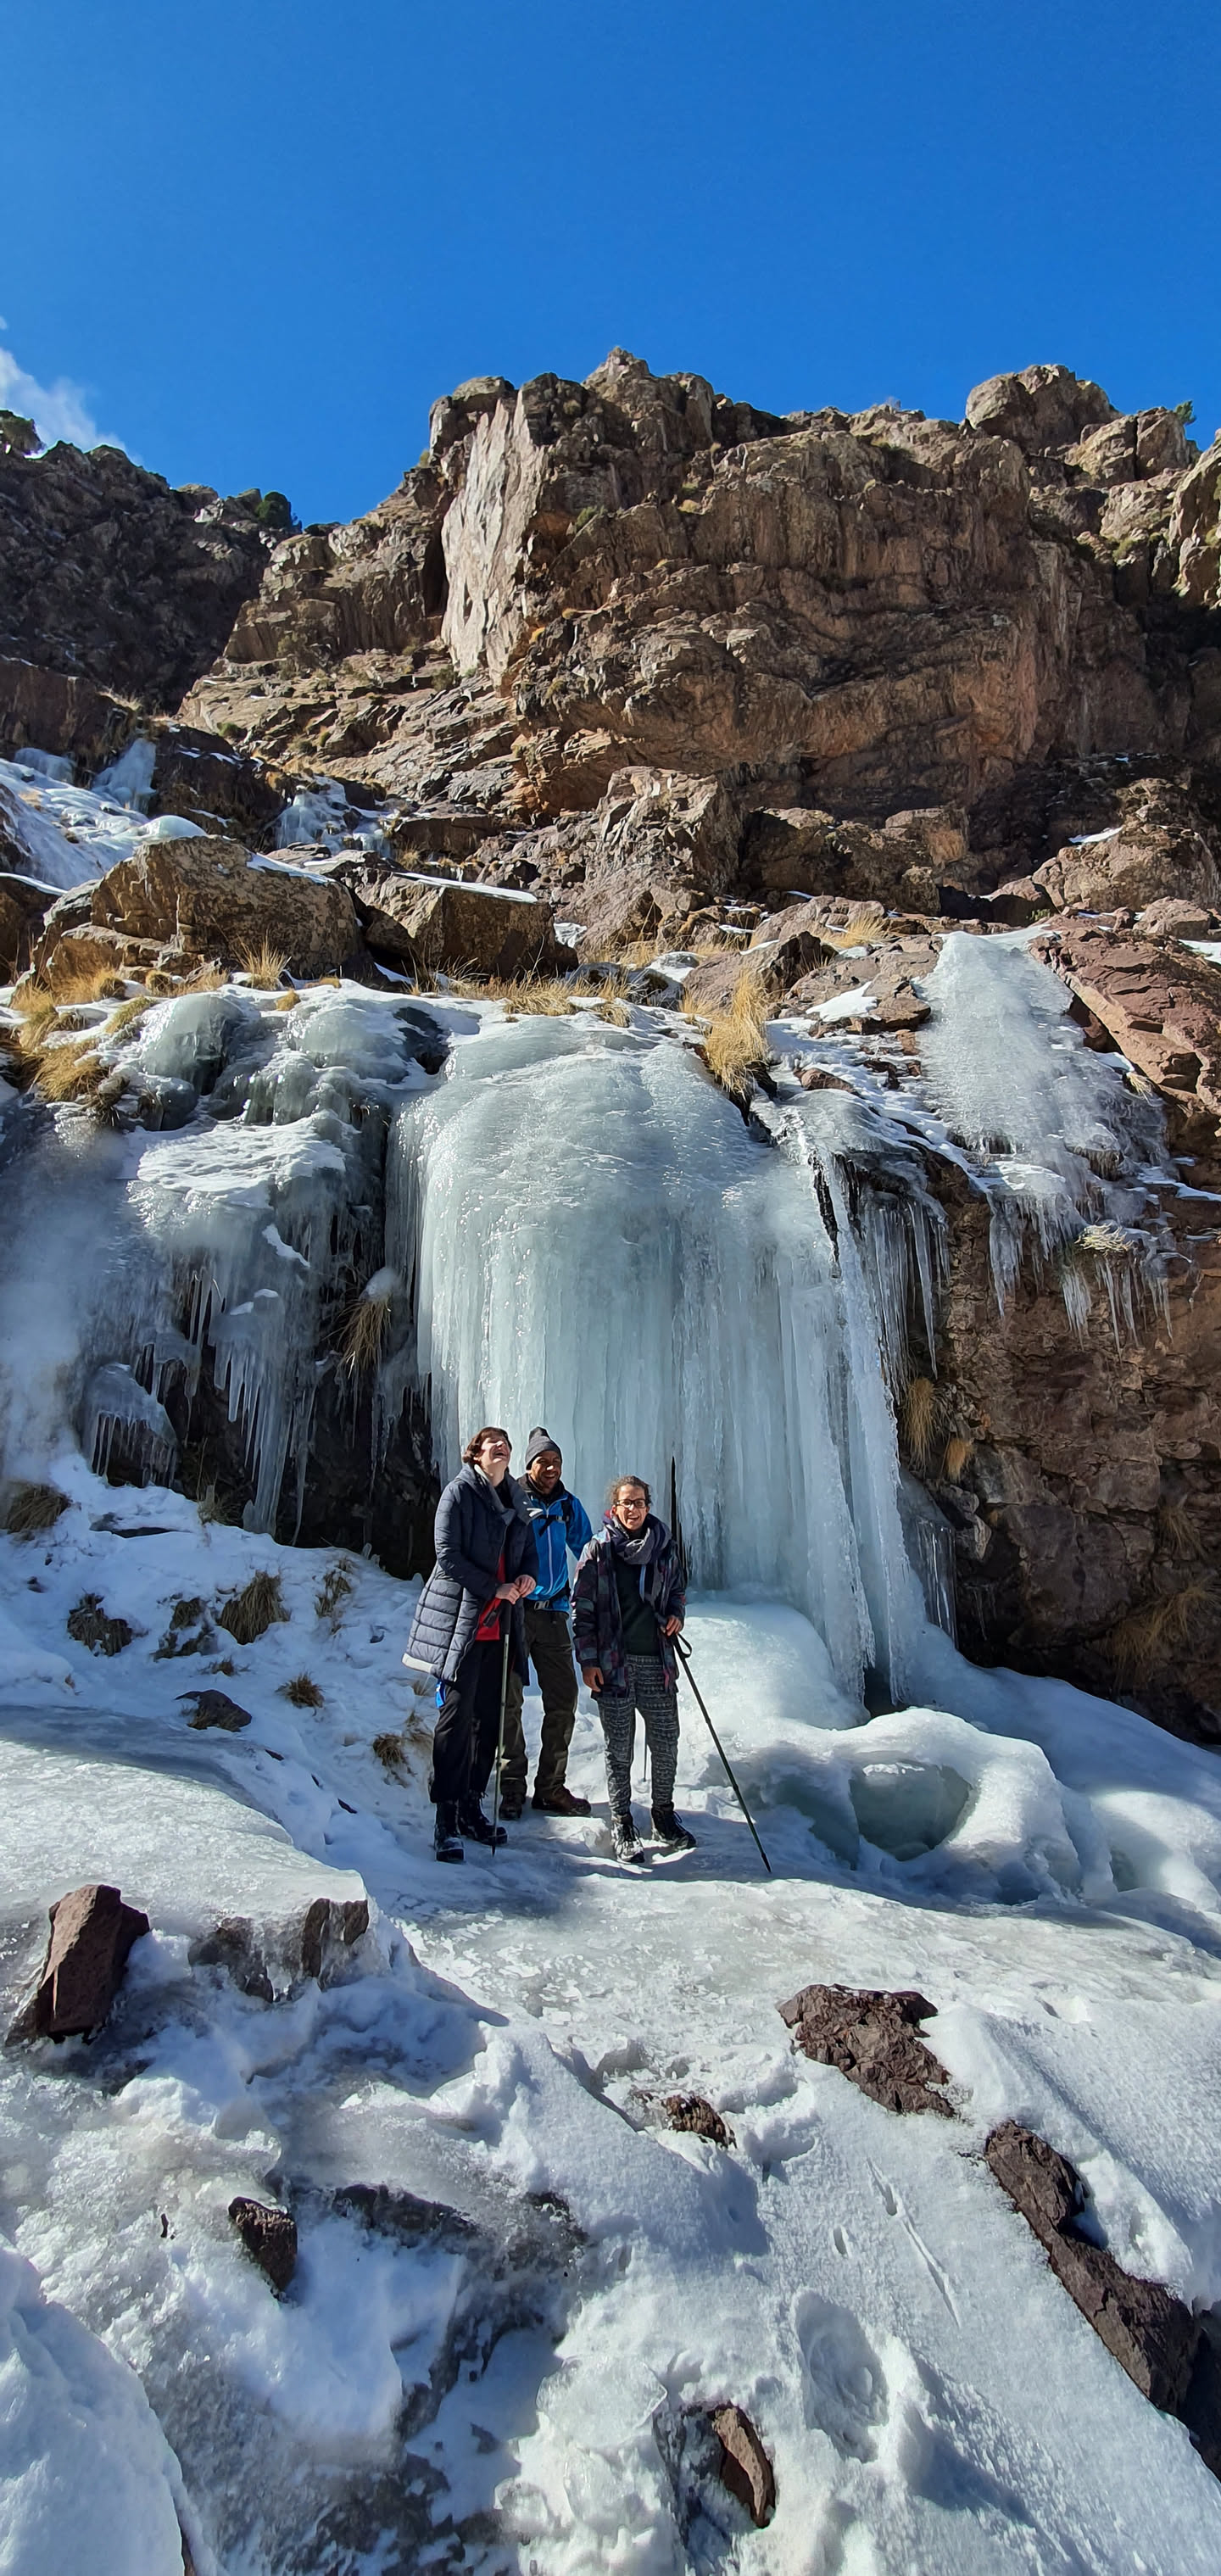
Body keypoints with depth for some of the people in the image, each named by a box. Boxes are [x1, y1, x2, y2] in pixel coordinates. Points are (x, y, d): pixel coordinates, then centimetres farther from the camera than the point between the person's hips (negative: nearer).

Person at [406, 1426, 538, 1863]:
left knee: (489, 1719, 9)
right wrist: (495, 1590, -14)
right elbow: (448, 1556, -12)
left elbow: (528, 1549, 21)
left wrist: (528, 1576, -1)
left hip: (499, 1625, 7)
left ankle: (471, 1809, 20)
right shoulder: (460, 1492, -5)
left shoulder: (514, 1498, 14)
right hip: (459, 1620, -6)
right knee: (457, 1716, -7)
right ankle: (446, 1820, 0)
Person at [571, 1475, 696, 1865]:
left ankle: (664, 1815, 26)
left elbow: (678, 1588, 23)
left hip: (657, 1660, 3)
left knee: (666, 1742, 7)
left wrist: (676, 1614, 2)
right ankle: (621, 1823, 18)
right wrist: (588, 1660, -6)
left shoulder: (665, 1548, 6)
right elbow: (582, 1609, -2)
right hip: (613, 1663, -3)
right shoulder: (598, 1550, -3)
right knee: (619, 1748, 3)